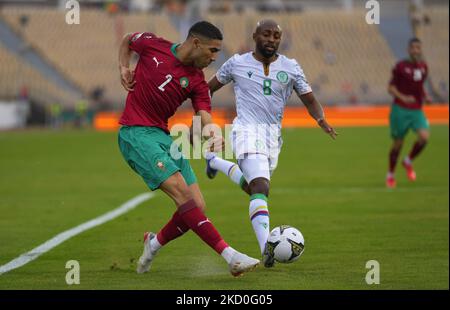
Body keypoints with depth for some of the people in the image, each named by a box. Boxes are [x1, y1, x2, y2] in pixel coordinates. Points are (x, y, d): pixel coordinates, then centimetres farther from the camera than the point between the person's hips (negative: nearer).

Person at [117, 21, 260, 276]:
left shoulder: (197, 81, 3)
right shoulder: (152, 45, -4)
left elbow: (206, 119, -8)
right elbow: (127, 41, 17)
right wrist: (124, 67, 2)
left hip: (163, 136, 6)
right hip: (136, 133, -6)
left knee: (197, 207, -4)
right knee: (181, 190, -22)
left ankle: (154, 244, 24)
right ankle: (230, 256, -29)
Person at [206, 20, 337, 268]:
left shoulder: (290, 68, 5)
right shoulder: (237, 64, 0)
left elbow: (310, 101, 7)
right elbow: (208, 89, 13)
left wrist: (321, 120, -13)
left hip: (273, 135, 5)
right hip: (247, 131, -5)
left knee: (253, 187, 22)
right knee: (261, 187, -25)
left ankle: (215, 162, 48)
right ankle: (266, 247, -34)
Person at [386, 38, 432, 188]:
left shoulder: (423, 66, 8)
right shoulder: (400, 66, -7)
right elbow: (391, 87, -5)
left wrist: (426, 96, 4)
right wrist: (403, 97, -21)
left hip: (417, 111, 4)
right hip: (400, 109, -4)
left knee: (424, 137, -19)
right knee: (398, 143, 2)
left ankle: (408, 162, 8)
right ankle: (391, 174, 24)